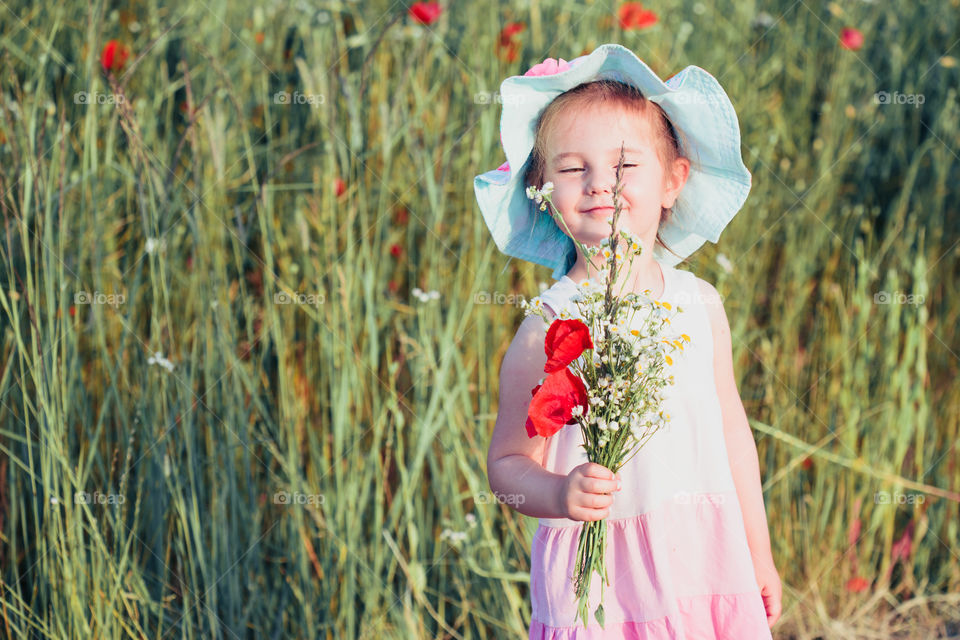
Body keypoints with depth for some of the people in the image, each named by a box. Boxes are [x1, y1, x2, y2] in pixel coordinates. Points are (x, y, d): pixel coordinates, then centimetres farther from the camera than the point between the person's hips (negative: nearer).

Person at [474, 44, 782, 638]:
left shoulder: (700, 304, 3)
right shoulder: (544, 331, -9)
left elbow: (731, 427, 12)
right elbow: (509, 463, -4)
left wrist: (759, 554, 17)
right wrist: (559, 494, -25)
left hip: (705, 560, 3)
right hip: (599, 578, -3)